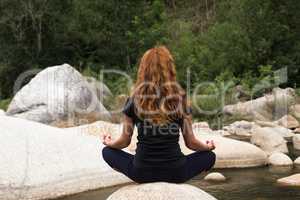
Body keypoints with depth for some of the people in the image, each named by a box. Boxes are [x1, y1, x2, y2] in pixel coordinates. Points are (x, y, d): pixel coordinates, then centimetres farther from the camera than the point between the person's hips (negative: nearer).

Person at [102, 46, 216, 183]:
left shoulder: (135, 99, -4)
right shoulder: (180, 98, -3)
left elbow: (124, 142, 5)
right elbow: (191, 143, 2)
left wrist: (108, 143, 28)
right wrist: (208, 147, 24)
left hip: (142, 173, 0)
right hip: (175, 173, 1)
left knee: (107, 152, 25)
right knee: (210, 156, 26)